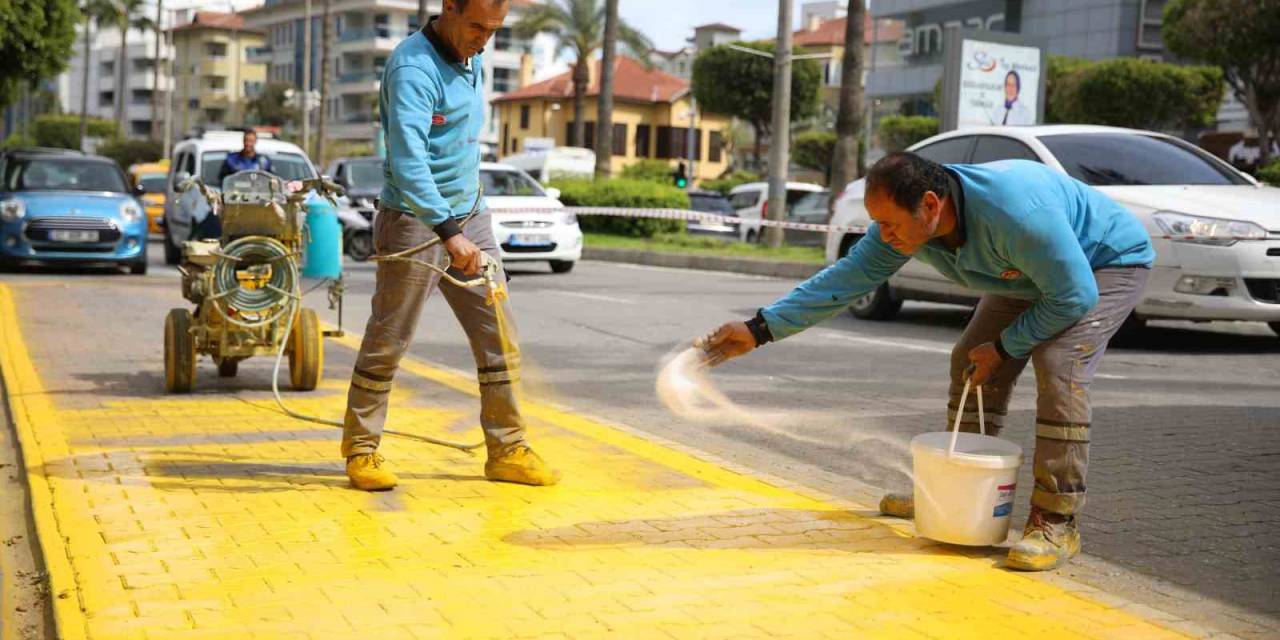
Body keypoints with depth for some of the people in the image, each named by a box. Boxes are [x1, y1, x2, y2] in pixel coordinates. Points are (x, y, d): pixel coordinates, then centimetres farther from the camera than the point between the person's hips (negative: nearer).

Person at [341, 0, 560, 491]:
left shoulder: (473, 59, 9)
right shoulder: (413, 67, -20)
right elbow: (407, 160, -32)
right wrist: (448, 232, -41)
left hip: (470, 216, 8)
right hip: (414, 223, -8)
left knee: (499, 336, 5)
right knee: (388, 341, 2)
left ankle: (507, 450, 13)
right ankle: (361, 449, 15)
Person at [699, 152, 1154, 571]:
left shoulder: (1014, 211, -42)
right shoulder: (905, 220, -18)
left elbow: (1075, 297, -33)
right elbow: (848, 277, -12)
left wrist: (1004, 348, -21)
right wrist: (760, 329, -17)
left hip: (1110, 261, -8)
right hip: (1033, 272, 8)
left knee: (1058, 364, -27)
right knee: (970, 363, 5)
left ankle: (1055, 522, -20)